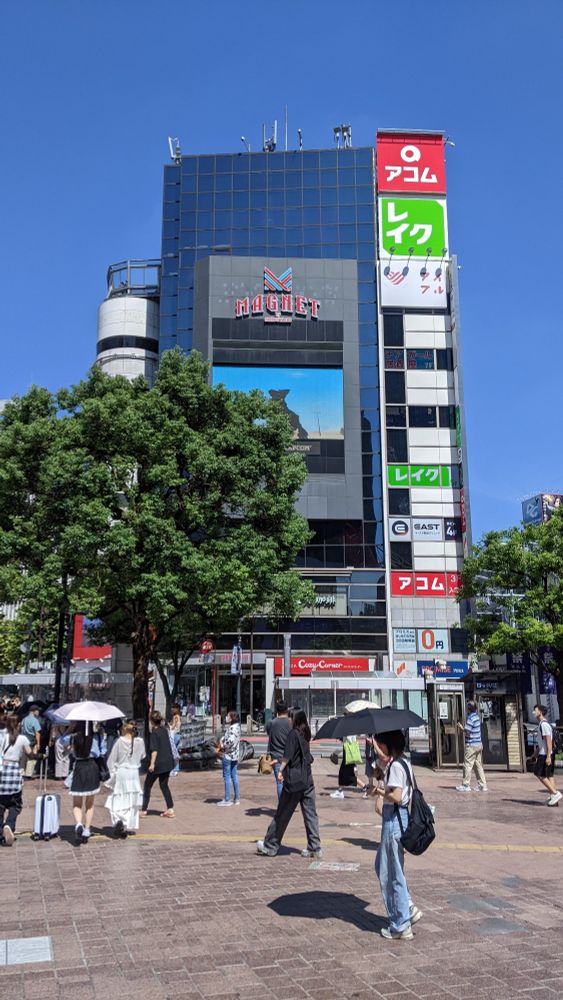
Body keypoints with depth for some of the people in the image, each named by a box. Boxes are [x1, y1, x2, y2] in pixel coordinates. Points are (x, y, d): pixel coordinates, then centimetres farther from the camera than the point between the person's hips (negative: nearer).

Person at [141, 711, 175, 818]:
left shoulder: (154, 733, -13)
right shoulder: (164, 730, 7)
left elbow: (154, 750, -19)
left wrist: (152, 763, -19)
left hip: (158, 763, -7)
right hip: (168, 762, 7)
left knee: (147, 785, 9)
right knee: (164, 785, 14)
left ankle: (143, 810, 15)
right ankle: (170, 809, 7)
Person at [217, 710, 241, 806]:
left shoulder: (232, 728, -18)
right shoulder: (236, 727, 12)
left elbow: (231, 741, -28)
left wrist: (223, 747, -13)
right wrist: (222, 739, 2)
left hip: (228, 755, -9)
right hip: (235, 755, 9)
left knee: (227, 777, -1)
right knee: (234, 776, 12)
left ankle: (227, 800, 4)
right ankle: (237, 799, 16)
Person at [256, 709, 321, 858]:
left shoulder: (293, 733, -9)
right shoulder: (306, 734, 12)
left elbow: (288, 755, -18)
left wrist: (281, 770, -15)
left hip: (293, 779, -6)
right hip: (308, 779, 6)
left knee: (282, 814, 3)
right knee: (310, 813, 6)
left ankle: (270, 846, 13)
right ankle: (315, 848, 5)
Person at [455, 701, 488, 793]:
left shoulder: (470, 718, -17)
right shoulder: (477, 717, 10)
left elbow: (467, 733, -20)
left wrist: (461, 728, -4)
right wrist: (463, 728, 13)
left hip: (471, 745, -9)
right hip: (479, 744, 9)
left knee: (467, 765, -1)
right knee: (478, 765, 11)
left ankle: (466, 785, 4)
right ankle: (482, 785, 12)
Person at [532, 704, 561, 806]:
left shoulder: (544, 724, -15)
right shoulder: (541, 724, 17)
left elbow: (549, 741, -20)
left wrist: (548, 756, -23)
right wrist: (536, 754, 27)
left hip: (545, 754, -10)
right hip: (543, 754, 10)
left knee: (540, 775, -5)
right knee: (549, 775, 8)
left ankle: (555, 793, -6)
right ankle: (554, 798, 7)